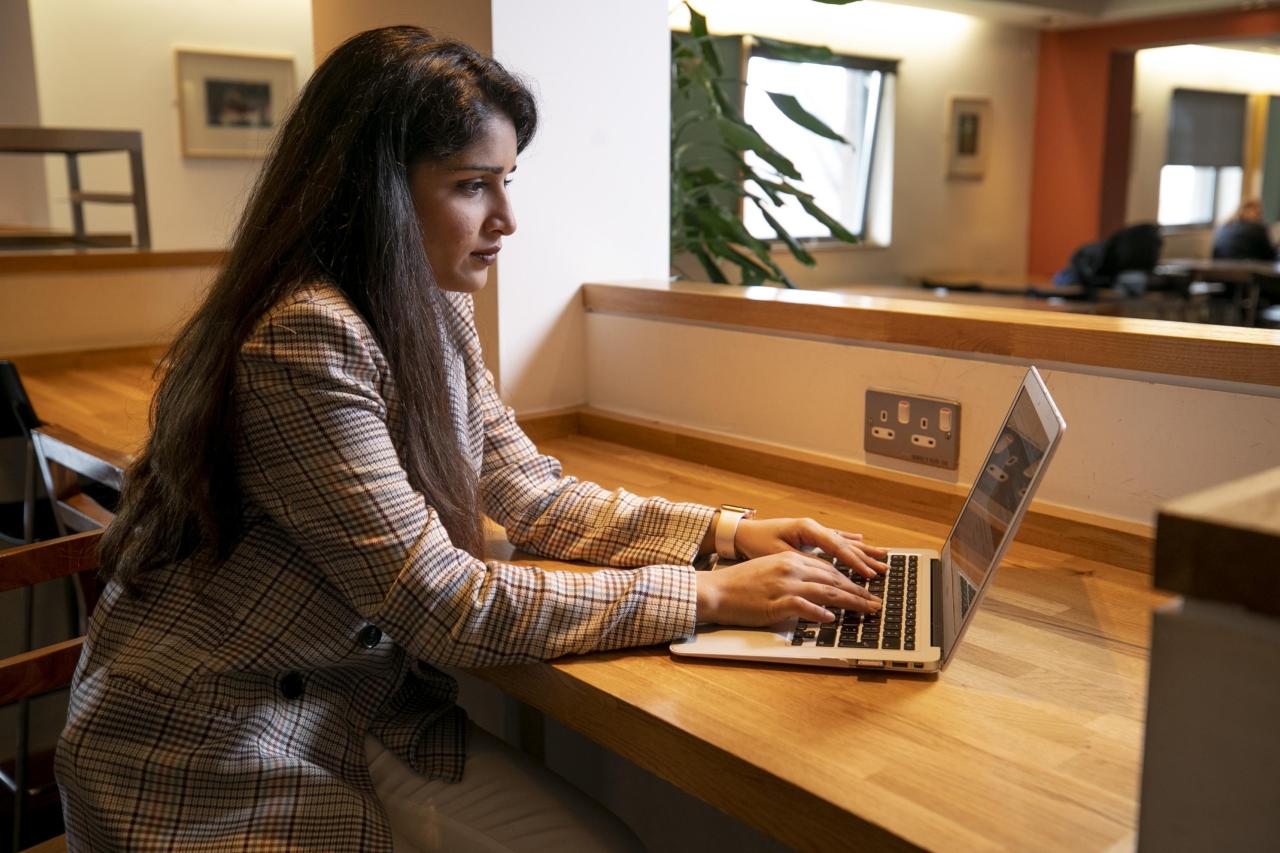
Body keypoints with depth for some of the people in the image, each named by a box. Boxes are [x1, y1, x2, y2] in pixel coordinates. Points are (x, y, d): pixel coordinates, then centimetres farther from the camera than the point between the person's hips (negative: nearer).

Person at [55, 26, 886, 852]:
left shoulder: (436, 316, 1)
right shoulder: (304, 340, -26)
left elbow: (534, 496, 5)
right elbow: (444, 606, -25)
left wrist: (729, 531, -5)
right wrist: (707, 595, -21)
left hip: (370, 712, 7)